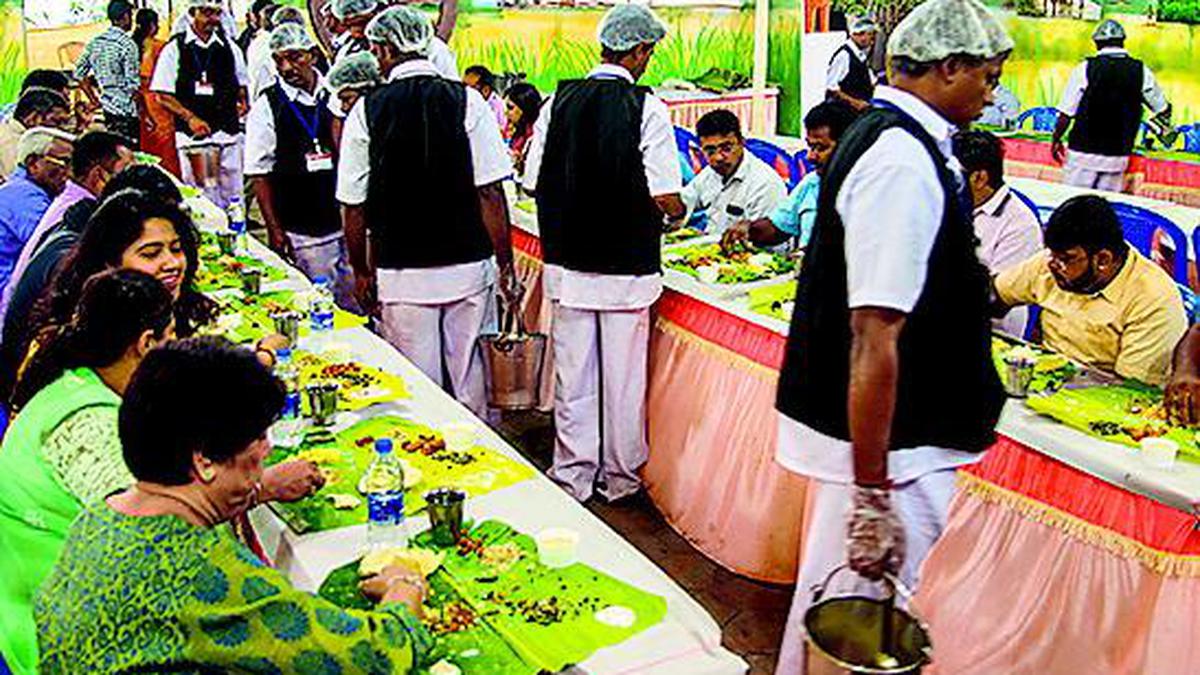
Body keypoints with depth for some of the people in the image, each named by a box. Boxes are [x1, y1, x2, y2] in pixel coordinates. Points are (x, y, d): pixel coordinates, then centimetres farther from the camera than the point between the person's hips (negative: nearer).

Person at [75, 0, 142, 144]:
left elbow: (79, 75, 12)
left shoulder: (95, 42, 9)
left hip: (105, 107, 8)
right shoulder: (127, 44, -12)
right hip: (124, 109, -8)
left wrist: (94, 100, 18)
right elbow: (133, 85, -16)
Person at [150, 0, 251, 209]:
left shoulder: (229, 47, 10)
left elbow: (242, 86, 22)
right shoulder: (175, 49, 0)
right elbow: (162, 95, -2)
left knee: (232, 194, 6)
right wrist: (190, 118, -13)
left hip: (228, 132, 3)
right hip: (193, 134, -3)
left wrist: (242, 106, 3)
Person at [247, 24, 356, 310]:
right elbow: (260, 174, -4)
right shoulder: (266, 108, -5)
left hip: (346, 220, 3)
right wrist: (274, 230, -7)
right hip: (303, 232, -3)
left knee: (357, 301, 12)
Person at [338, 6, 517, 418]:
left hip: (401, 272, -1)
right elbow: (491, 191, -7)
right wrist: (506, 264, 0)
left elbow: (353, 206, -1)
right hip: (468, 265, 1)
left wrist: (361, 272, 11)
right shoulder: (468, 101, -4)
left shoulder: (366, 112, -4)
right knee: (468, 374, 14)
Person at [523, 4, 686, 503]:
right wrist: (678, 213, 10)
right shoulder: (646, 107, -10)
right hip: (626, 265, -3)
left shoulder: (559, 101, 0)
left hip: (567, 261, 3)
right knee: (624, 374, 10)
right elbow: (666, 197, -12)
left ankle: (573, 476, 24)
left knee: (573, 372, 12)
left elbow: (533, 182, 3)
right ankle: (620, 477, 24)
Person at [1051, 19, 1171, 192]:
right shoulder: (1142, 72, 2)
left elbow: (1066, 114, -6)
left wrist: (1056, 140, 10)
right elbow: (1163, 111, 15)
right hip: (1118, 156, 3)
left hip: (1083, 153, -3)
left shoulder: (1084, 69, -7)